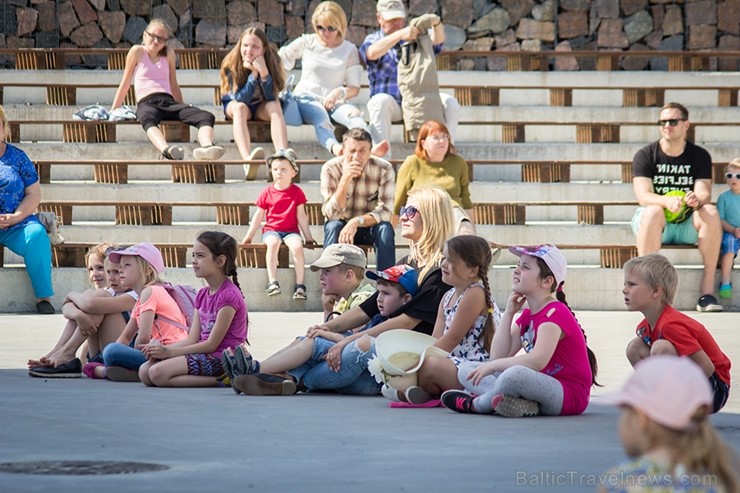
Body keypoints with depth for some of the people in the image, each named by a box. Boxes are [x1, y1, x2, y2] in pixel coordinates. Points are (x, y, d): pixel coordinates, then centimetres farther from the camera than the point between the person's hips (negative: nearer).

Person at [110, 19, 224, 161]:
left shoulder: (169, 54, 20)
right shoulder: (137, 51, 10)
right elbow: (125, 83, 14)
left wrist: (183, 111, 28)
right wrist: (112, 112, 14)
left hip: (168, 102, 4)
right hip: (146, 103, -4)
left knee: (207, 117, -26)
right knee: (149, 120, -45)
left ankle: (207, 146, -57)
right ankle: (166, 150, -74)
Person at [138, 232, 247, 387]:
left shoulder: (229, 295, -12)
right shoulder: (202, 295, 18)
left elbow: (212, 344, -14)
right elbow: (192, 340, 11)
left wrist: (169, 352, -13)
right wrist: (163, 349, -7)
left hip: (220, 358, -10)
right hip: (205, 355, 10)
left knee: (158, 373, -25)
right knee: (144, 371, -6)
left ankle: (221, 380, -18)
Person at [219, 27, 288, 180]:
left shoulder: (272, 61, -18)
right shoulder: (231, 65, -21)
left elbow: (272, 97, -24)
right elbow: (241, 99, -25)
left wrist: (263, 72, -40)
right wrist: (253, 74, -36)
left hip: (261, 108, 1)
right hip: (234, 105, -1)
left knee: (275, 106, -30)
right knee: (239, 107, -35)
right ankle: (248, 160, -59)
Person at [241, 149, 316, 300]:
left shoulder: (296, 192, 5)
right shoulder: (267, 192, 5)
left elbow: (301, 216, 8)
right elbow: (258, 216, 11)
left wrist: (308, 237, 7)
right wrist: (248, 237, 10)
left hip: (291, 230, 0)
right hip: (271, 229, 0)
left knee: (297, 245, -31)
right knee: (273, 242, -35)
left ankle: (299, 285, -26)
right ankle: (272, 283, -37)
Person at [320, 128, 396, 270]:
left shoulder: (384, 169, -18)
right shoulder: (330, 168, -19)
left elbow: (385, 212, -23)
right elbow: (330, 213, -26)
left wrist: (357, 221, -39)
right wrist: (345, 180, -38)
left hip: (370, 227, 0)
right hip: (341, 225, 0)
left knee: (385, 228, -31)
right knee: (333, 226, -32)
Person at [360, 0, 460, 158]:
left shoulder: (418, 36, 20)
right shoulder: (372, 40, 11)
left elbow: (437, 40, -3)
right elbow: (372, 53, -16)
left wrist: (436, 23, -28)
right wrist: (400, 34, -31)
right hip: (390, 102, -2)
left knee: (450, 104, -23)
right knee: (380, 101, -36)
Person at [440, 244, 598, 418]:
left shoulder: (555, 313, -13)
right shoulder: (527, 315, 16)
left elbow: (537, 361, -28)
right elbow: (498, 356, 5)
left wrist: (492, 366, -20)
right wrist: (508, 313, 3)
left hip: (569, 394, -10)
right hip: (540, 385, 10)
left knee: (515, 374, -41)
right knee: (466, 370, 4)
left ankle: (475, 404, -10)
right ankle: (522, 402, -22)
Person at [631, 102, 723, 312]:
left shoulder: (700, 156, 3)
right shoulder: (645, 155, -3)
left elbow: (704, 193, -10)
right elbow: (643, 196, -16)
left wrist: (697, 199, -36)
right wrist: (667, 201, -38)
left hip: (687, 225, 2)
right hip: (655, 223, -2)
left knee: (710, 212, -29)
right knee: (654, 212, -36)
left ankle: (708, 289, -31)